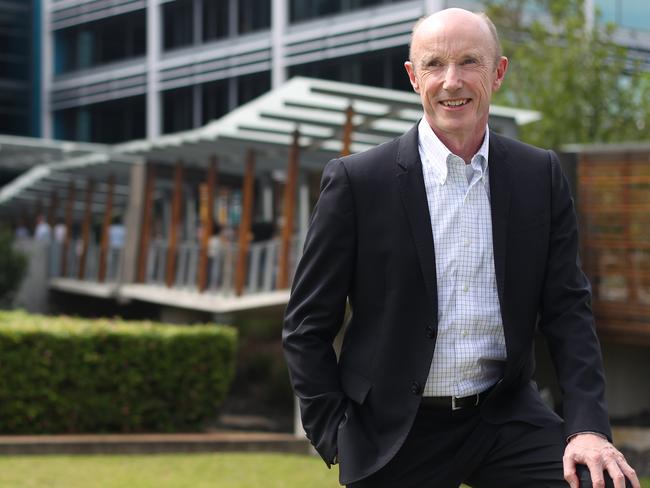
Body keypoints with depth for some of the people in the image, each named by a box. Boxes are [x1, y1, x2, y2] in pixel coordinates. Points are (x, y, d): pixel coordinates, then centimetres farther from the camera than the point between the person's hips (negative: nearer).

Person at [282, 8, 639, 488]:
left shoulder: (542, 175, 3)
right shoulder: (356, 179, -6)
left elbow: (567, 308, 3)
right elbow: (307, 326, -1)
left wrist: (588, 426, -8)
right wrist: (336, 438, -6)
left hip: (507, 417, 2)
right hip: (395, 436, -2)